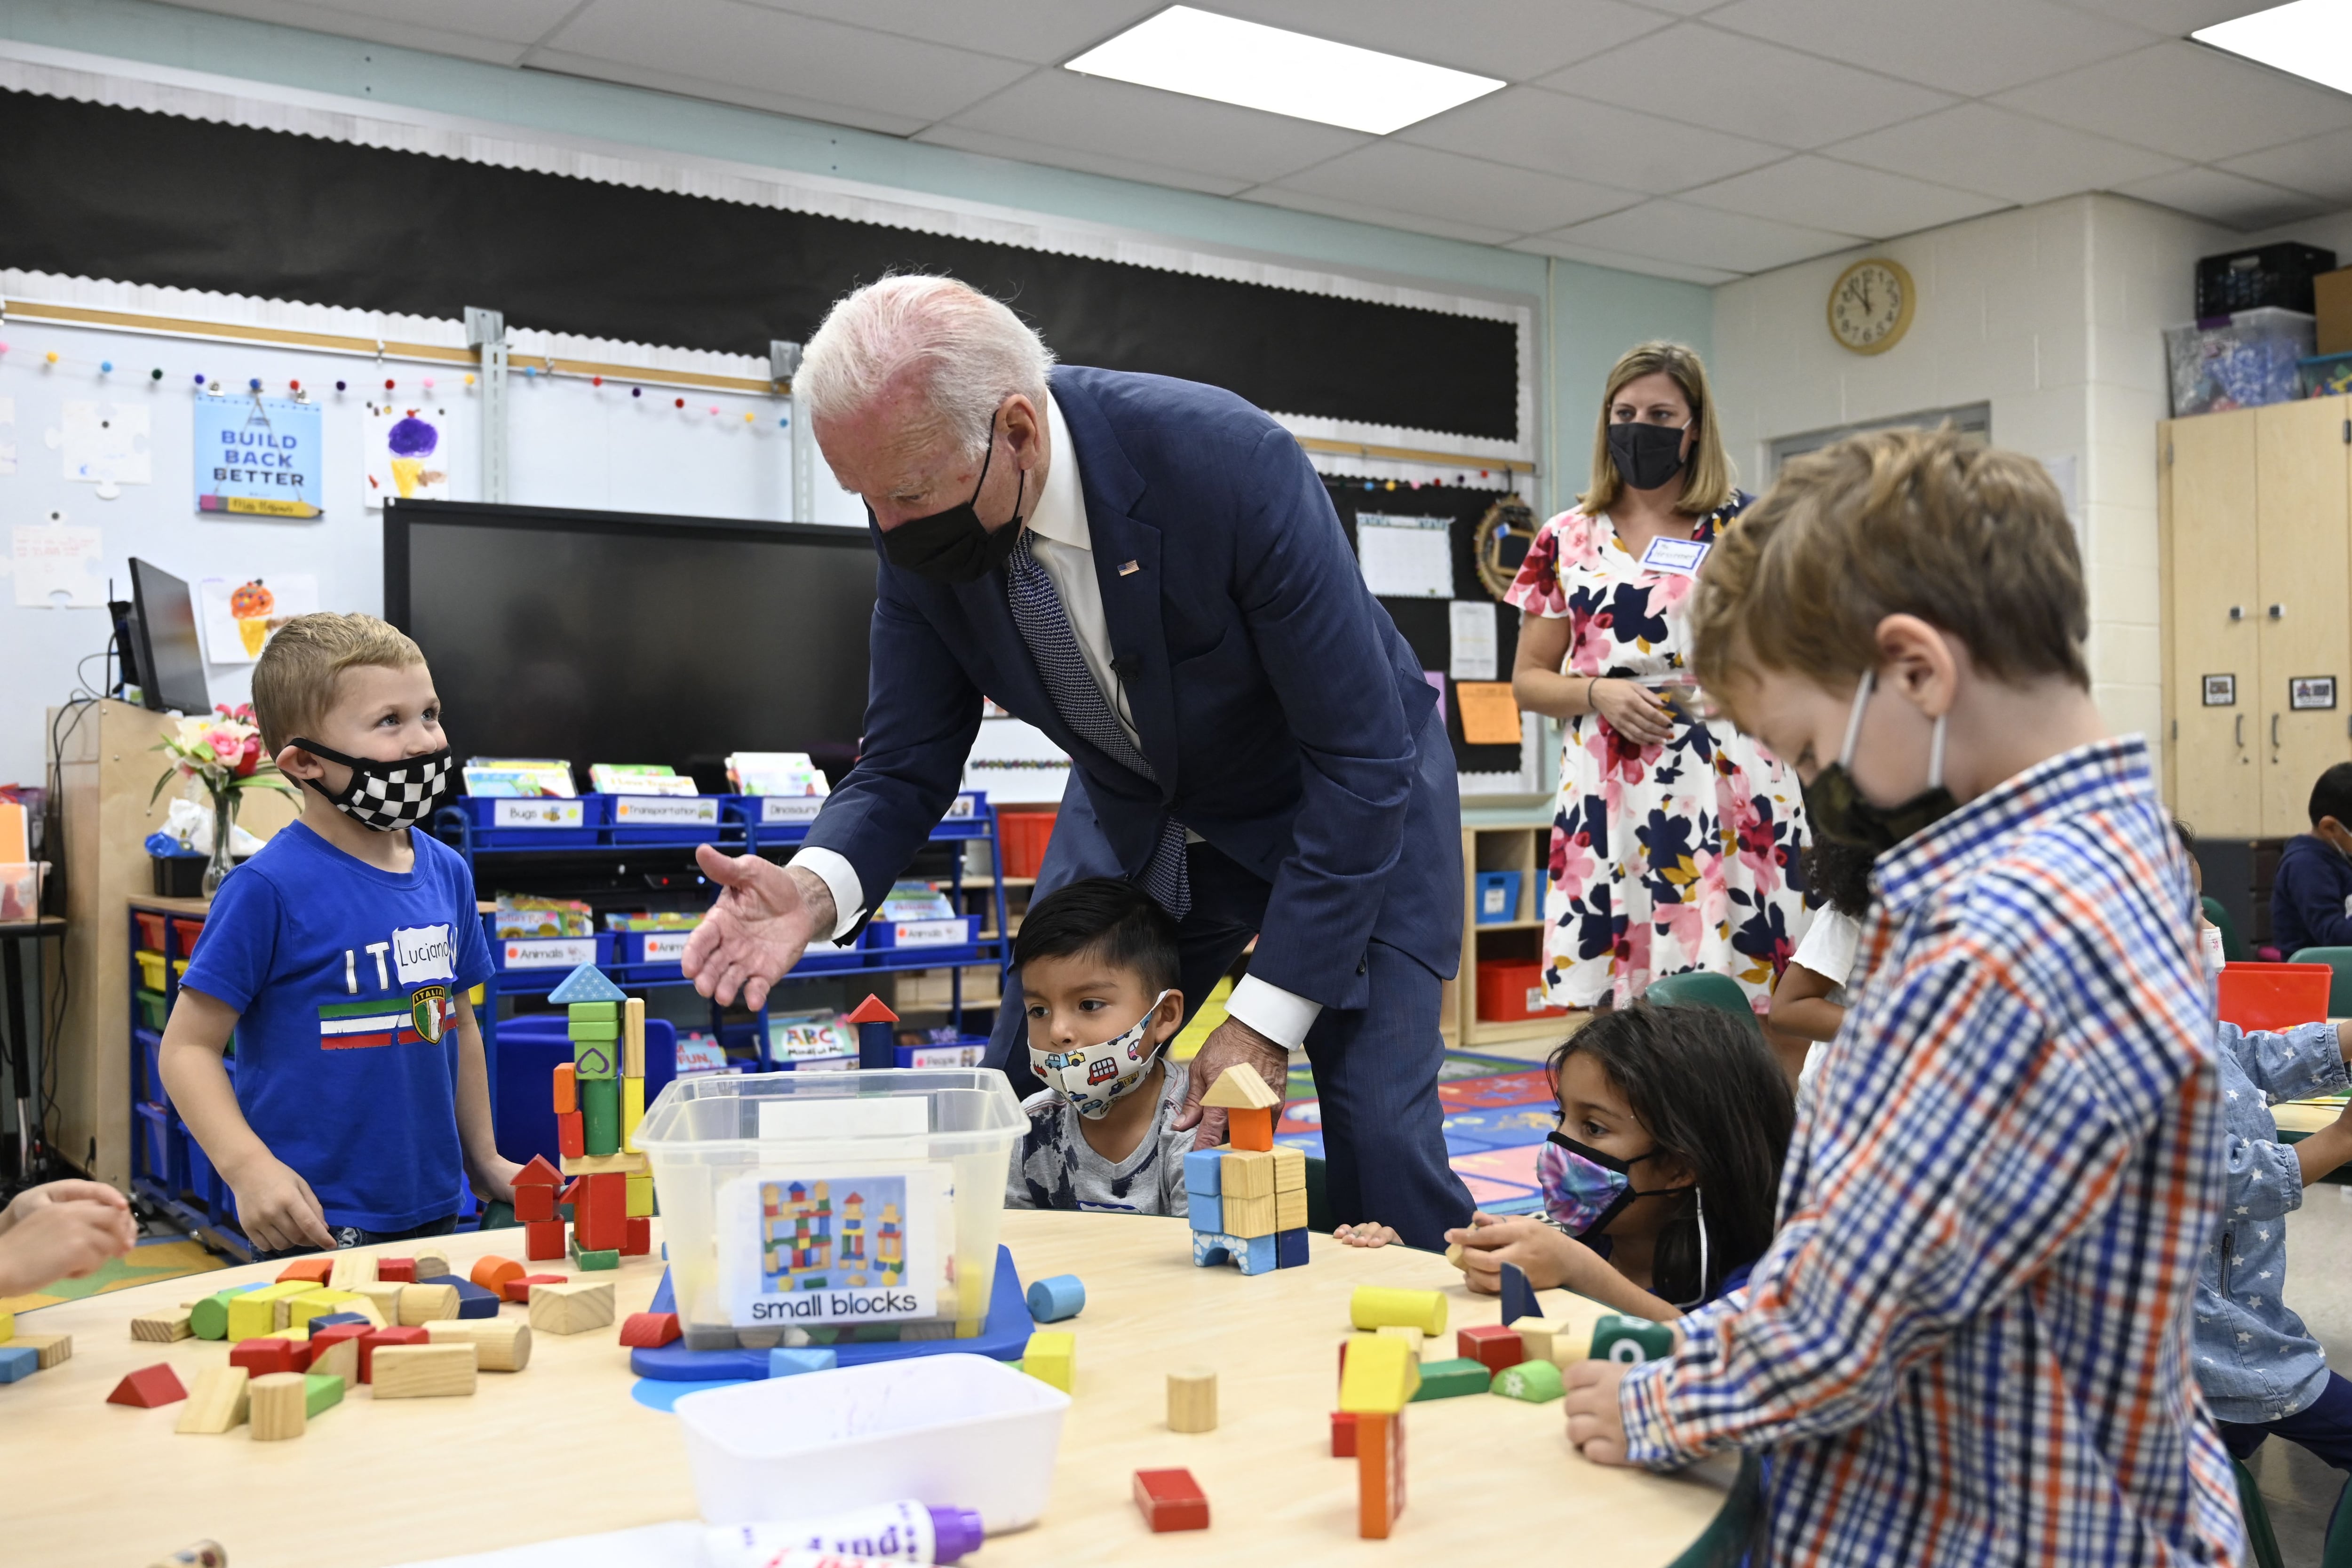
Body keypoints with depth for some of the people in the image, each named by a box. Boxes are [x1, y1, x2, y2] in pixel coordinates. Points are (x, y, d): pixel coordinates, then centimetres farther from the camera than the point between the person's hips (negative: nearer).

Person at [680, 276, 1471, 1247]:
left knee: (1379, 1139, -16)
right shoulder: (920, 525, -18)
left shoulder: (1229, 464, -34)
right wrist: (818, 888, -32)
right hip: (1137, 815, 5)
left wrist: (1266, 1016, -29)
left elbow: (1363, 757, -29)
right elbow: (907, 764, -9)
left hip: (1350, 801, -4)